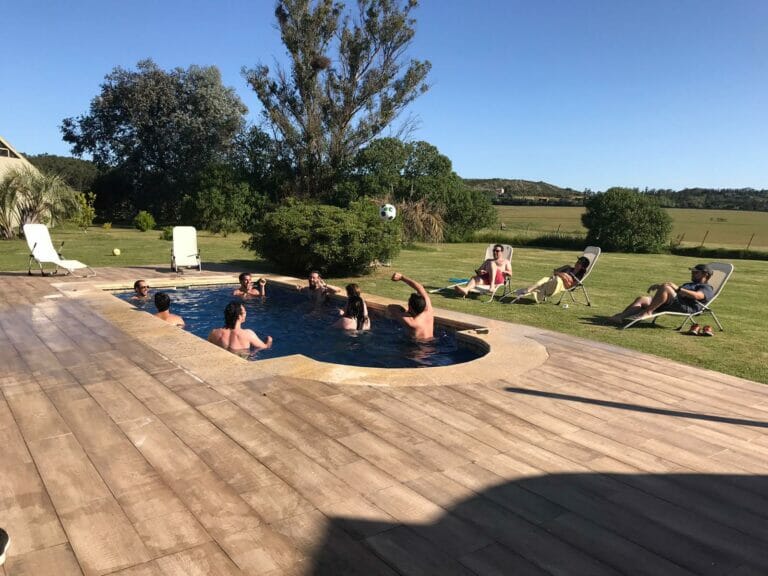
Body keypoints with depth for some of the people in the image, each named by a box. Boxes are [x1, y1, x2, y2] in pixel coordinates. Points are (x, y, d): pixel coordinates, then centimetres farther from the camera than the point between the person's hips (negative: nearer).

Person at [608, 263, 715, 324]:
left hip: (685, 307, -9)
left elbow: (696, 295, -13)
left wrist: (678, 288, -20)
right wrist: (658, 286, 20)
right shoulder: (688, 284, 42)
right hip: (670, 304, 9)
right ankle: (620, 316, -29)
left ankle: (647, 312, -33)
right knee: (641, 299, -11)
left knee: (665, 287, -34)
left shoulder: (707, 288, 11)